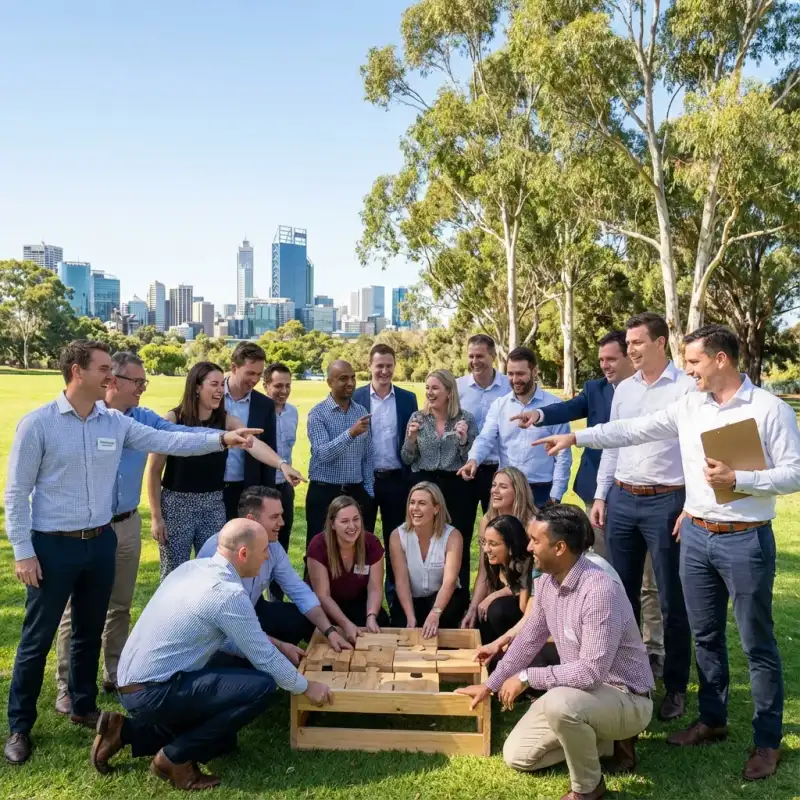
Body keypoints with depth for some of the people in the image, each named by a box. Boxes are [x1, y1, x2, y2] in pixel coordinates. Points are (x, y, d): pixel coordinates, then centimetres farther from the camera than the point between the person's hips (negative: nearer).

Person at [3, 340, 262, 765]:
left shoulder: (116, 423, 1)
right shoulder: (37, 423, -11)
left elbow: (166, 441, -4)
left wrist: (221, 438, -15)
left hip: (100, 541, 5)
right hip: (53, 545, -4)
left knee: (90, 630, 19)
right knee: (37, 638, 8)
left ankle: (83, 705, 38)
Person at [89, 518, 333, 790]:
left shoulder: (193, 567, 6)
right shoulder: (229, 593, -20)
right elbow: (264, 659, -12)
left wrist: (274, 646, 24)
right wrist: (306, 686, 5)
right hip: (153, 691, -9)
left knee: (222, 736, 22)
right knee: (262, 686, -16)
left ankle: (125, 731, 15)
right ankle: (174, 757, -4)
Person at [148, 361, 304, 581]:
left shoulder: (227, 420, -2)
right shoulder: (173, 419, -11)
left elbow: (253, 443, -22)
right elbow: (154, 471, -6)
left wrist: (281, 464, -40)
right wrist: (156, 515, -6)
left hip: (214, 505, 3)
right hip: (177, 504, -3)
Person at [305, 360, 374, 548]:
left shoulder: (361, 412, 7)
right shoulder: (318, 413, -8)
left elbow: (367, 456, 11)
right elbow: (323, 453, -22)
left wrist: (368, 491, 8)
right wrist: (351, 433, -33)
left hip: (355, 491, 4)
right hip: (324, 492, -4)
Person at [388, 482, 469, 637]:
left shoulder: (452, 536, -17)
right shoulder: (397, 536, -12)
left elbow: (449, 581, -29)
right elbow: (401, 581, -17)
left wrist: (435, 613, -46)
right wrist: (411, 617, -32)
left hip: (444, 597, -1)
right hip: (411, 599, 1)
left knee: (445, 613, -32)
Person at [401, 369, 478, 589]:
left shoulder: (466, 419, 0)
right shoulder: (417, 418, 4)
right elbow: (407, 460, 5)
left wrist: (463, 439, -16)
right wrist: (411, 438, -12)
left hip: (456, 487, -1)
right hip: (424, 486, 1)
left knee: (459, 544, 1)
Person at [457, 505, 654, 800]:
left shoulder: (599, 591, -31)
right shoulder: (548, 581, -4)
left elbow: (592, 670, -34)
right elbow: (529, 639, 9)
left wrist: (527, 677, -25)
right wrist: (491, 685, 13)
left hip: (626, 698, -8)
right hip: (582, 690, 8)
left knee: (559, 703, -38)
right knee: (517, 755, 6)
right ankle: (610, 740, 17)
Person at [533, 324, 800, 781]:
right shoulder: (688, 406, 4)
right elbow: (634, 431, 6)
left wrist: (737, 479, -22)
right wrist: (576, 438, 2)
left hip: (746, 540, -5)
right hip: (696, 536, 5)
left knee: (757, 644, 7)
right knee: (706, 636, 16)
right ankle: (712, 720, 34)